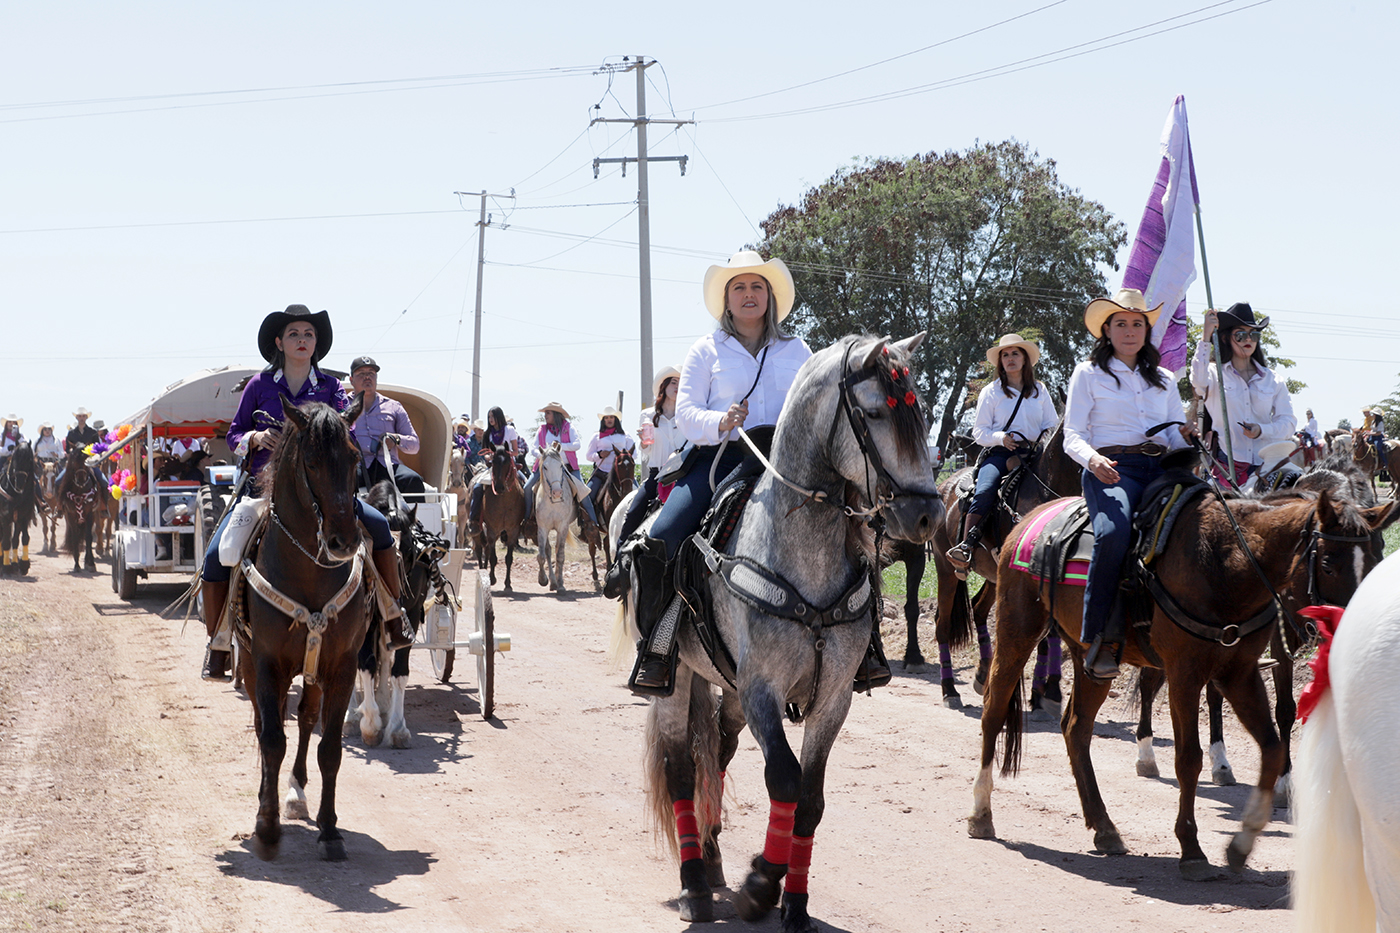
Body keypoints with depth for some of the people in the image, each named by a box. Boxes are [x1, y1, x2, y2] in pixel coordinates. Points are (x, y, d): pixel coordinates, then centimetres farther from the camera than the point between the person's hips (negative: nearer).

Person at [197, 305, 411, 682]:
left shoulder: (331, 388, 6)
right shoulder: (260, 385, 5)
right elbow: (233, 435, 9)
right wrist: (256, 438, -12)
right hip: (262, 485, -1)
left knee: (378, 524, -16)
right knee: (216, 555, -17)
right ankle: (217, 642, 2)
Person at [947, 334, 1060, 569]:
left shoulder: (1040, 391, 16)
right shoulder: (991, 392, 10)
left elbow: (1053, 425, 18)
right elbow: (979, 431, 7)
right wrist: (1001, 437, -13)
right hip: (1000, 453, -2)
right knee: (985, 490, -30)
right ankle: (966, 545, -35)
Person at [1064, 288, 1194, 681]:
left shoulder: (1163, 380, 25)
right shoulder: (1089, 373, 12)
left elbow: (1176, 436, 22)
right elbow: (1073, 436, 4)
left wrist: (1186, 437, -3)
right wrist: (1093, 459, -19)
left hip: (1159, 468, 4)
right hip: (1110, 469, -4)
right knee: (1114, 533, -36)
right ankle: (1100, 639, -31)